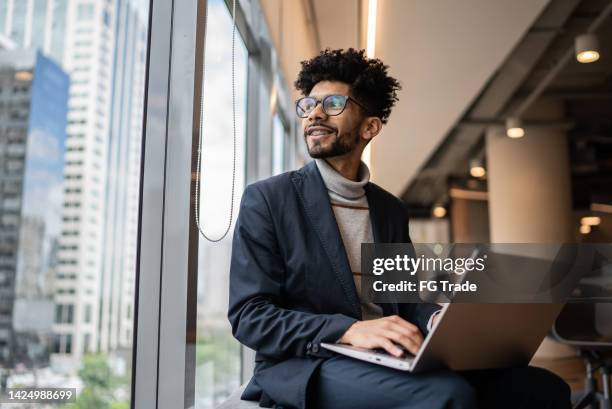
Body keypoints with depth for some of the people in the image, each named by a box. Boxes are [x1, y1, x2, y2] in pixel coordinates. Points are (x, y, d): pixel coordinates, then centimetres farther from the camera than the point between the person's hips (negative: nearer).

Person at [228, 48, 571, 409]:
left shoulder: (391, 209, 15)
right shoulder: (266, 199, -1)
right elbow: (248, 315, -9)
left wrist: (439, 319, -6)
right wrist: (350, 330, -23)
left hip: (387, 364, 5)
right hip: (304, 368, -5)